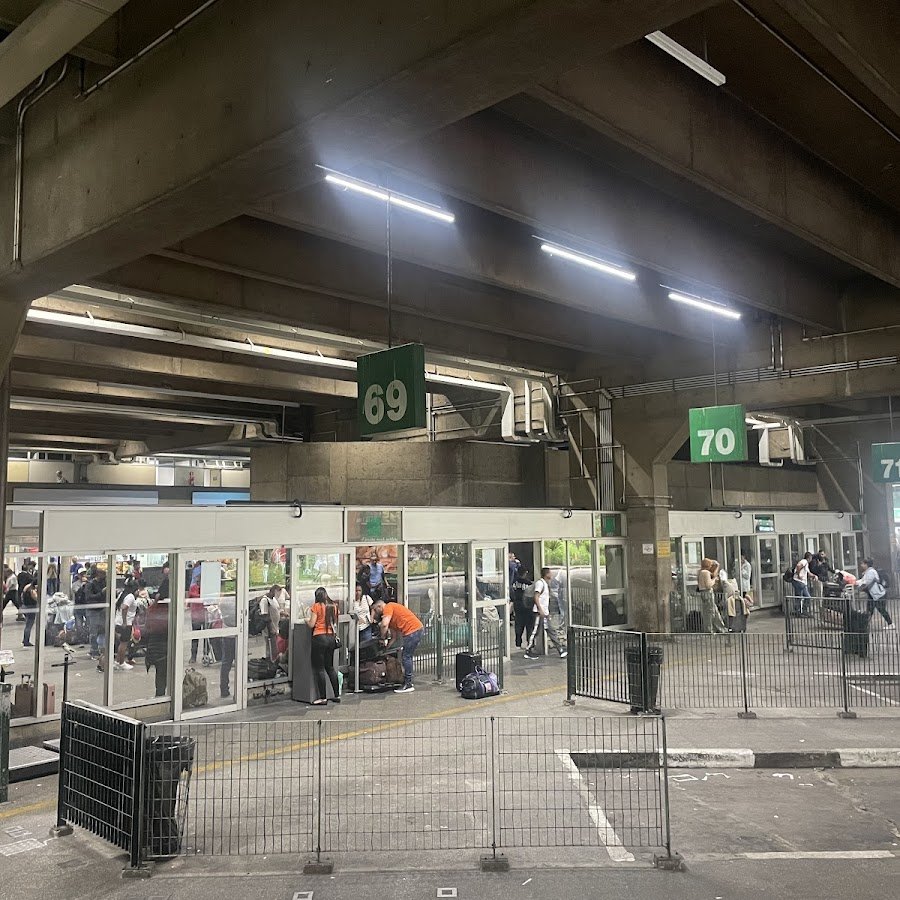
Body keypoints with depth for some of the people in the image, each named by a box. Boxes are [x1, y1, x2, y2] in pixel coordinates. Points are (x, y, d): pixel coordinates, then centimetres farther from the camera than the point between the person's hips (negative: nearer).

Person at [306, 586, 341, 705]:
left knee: (319, 668, 1)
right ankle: (337, 695, 15)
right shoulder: (334, 606, 6)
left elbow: (312, 624, -9)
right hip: (331, 637, 6)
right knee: (330, 667, 15)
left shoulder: (316, 606, -8)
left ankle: (323, 698, 0)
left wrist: (307, 619, 11)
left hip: (319, 637, -6)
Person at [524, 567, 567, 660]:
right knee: (535, 632, -4)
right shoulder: (540, 583, -12)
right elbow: (536, 597, -20)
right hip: (539, 612, -10)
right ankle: (528, 652, 4)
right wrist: (540, 610, -25)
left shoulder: (545, 583, 18)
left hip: (545, 612, 10)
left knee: (551, 631, 6)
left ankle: (562, 650, 5)